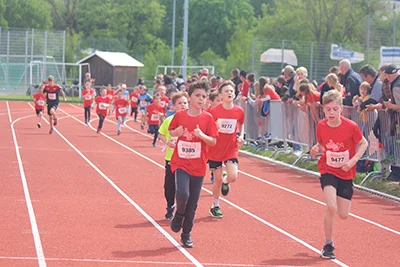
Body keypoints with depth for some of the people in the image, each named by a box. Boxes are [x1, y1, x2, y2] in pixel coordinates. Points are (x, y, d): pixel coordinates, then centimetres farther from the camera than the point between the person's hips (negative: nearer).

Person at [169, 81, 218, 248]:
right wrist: (176, 133, -8)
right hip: (180, 163, -1)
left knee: (193, 204, 5)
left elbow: (213, 141, -2)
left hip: (198, 166, 1)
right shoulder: (179, 116, -1)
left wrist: (202, 135, -21)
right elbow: (171, 131, 14)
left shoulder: (207, 118, -2)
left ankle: (186, 234, 22)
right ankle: (179, 215, 10)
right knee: (183, 194, -22)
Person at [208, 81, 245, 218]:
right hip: (215, 150, -2)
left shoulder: (239, 111, -4)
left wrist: (241, 137, 0)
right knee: (217, 180, 5)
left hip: (231, 149, 2)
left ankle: (225, 182, 23)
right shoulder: (214, 111, -11)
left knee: (233, 177, -16)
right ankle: (215, 207, 26)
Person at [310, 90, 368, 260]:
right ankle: (328, 244, -2)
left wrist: (353, 160, -16)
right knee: (331, 208, -20)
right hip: (328, 171, 0)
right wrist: (315, 150, -15)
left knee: (343, 215, 2)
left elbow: (364, 144, -2)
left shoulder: (351, 126, -15)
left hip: (346, 174, 0)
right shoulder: (321, 126, -8)